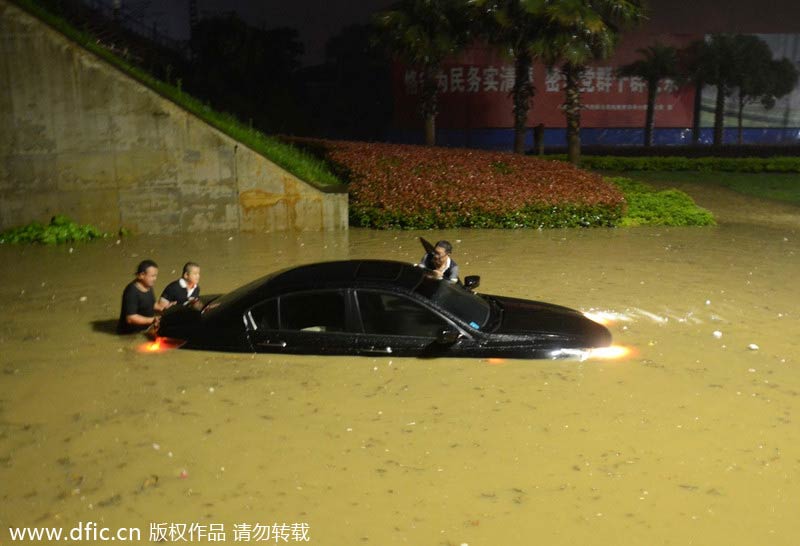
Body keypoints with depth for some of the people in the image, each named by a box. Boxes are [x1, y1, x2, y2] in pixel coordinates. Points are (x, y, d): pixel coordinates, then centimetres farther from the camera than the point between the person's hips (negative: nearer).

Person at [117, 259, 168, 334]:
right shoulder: (132, 292, -21)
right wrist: (153, 320, -27)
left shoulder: (148, 286, 4)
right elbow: (130, 318, -23)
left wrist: (162, 308, 2)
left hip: (146, 327, 8)